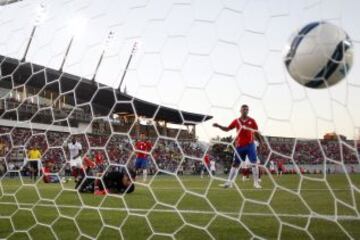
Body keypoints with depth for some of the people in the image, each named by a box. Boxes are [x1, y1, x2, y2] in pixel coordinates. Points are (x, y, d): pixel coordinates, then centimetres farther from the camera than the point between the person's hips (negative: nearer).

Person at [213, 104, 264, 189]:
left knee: (254, 162, -5)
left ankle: (256, 183, 3)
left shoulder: (252, 121, 3)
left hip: (250, 144, -1)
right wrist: (218, 126, -2)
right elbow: (227, 129, 11)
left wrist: (261, 141, -2)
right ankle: (229, 182, 10)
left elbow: (256, 132, 7)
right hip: (239, 145, 1)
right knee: (235, 163, 5)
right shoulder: (236, 121, 6)